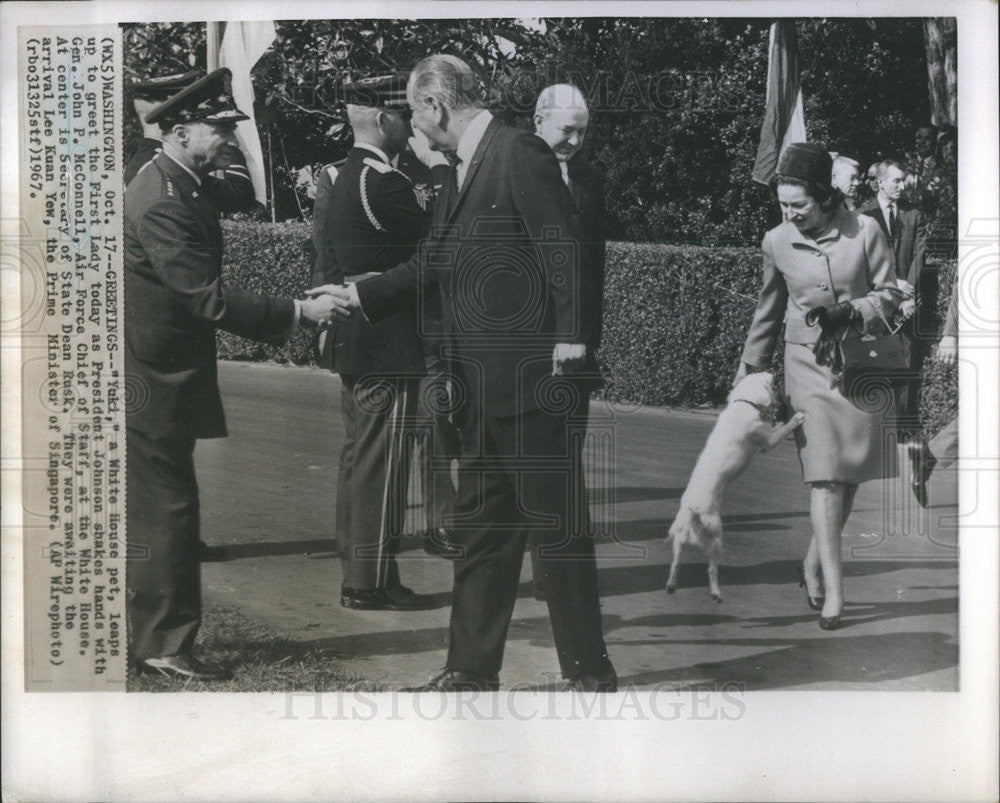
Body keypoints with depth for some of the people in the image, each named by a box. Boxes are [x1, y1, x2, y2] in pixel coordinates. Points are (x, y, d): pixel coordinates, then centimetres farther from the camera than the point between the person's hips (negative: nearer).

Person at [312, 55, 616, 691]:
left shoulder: (520, 154, -10)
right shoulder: (462, 172, 18)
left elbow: (564, 248, -15)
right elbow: (431, 266, 23)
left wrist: (569, 340, -19)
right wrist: (359, 296, 20)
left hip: (529, 377, -9)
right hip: (481, 387, 10)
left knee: (557, 525, -2)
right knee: (482, 530, 14)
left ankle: (590, 672, 9)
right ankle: (473, 669, 24)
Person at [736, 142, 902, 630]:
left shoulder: (863, 232, -6)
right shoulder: (777, 242, 0)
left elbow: (890, 294, 1)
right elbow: (768, 311, 14)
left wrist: (848, 312, -17)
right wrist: (749, 369, 20)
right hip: (809, 365, -1)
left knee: (851, 475, 6)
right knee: (825, 475, -10)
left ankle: (815, 562, 28)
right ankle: (833, 590, -9)